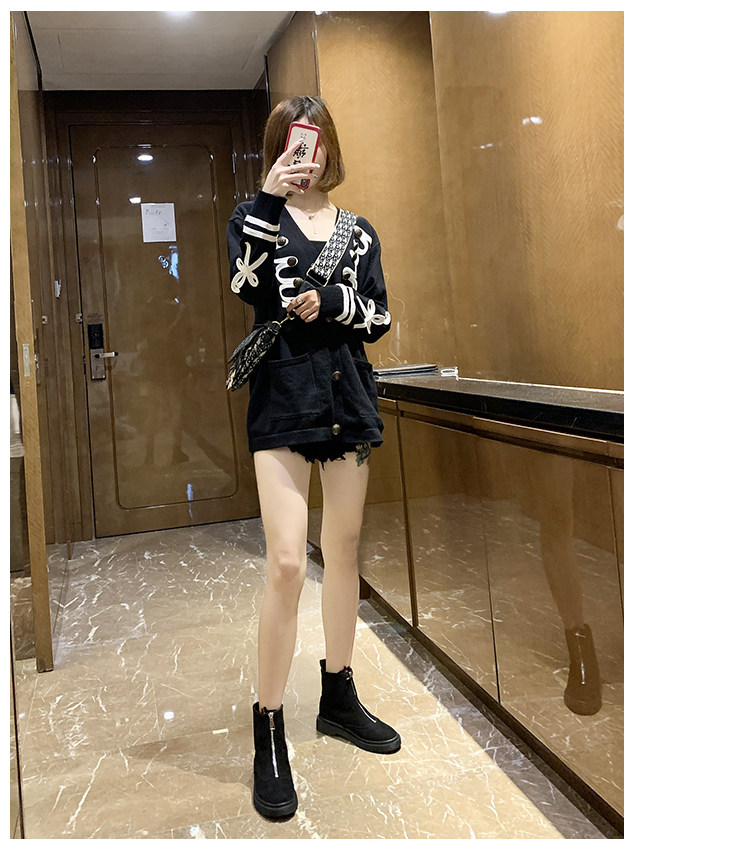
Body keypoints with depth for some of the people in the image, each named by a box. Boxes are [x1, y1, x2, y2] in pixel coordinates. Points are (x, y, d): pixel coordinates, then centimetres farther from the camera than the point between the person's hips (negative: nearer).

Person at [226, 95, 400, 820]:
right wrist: (269, 200, -15)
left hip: (348, 397, 4)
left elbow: (380, 317, 8)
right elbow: (249, 287, -13)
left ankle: (338, 698, 28)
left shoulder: (358, 232, 16)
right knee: (286, 563, -13)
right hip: (283, 398, -4)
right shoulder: (254, 218, 8)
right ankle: (268, 738, -1)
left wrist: (329, 301, -9)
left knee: (343, 551, 11)